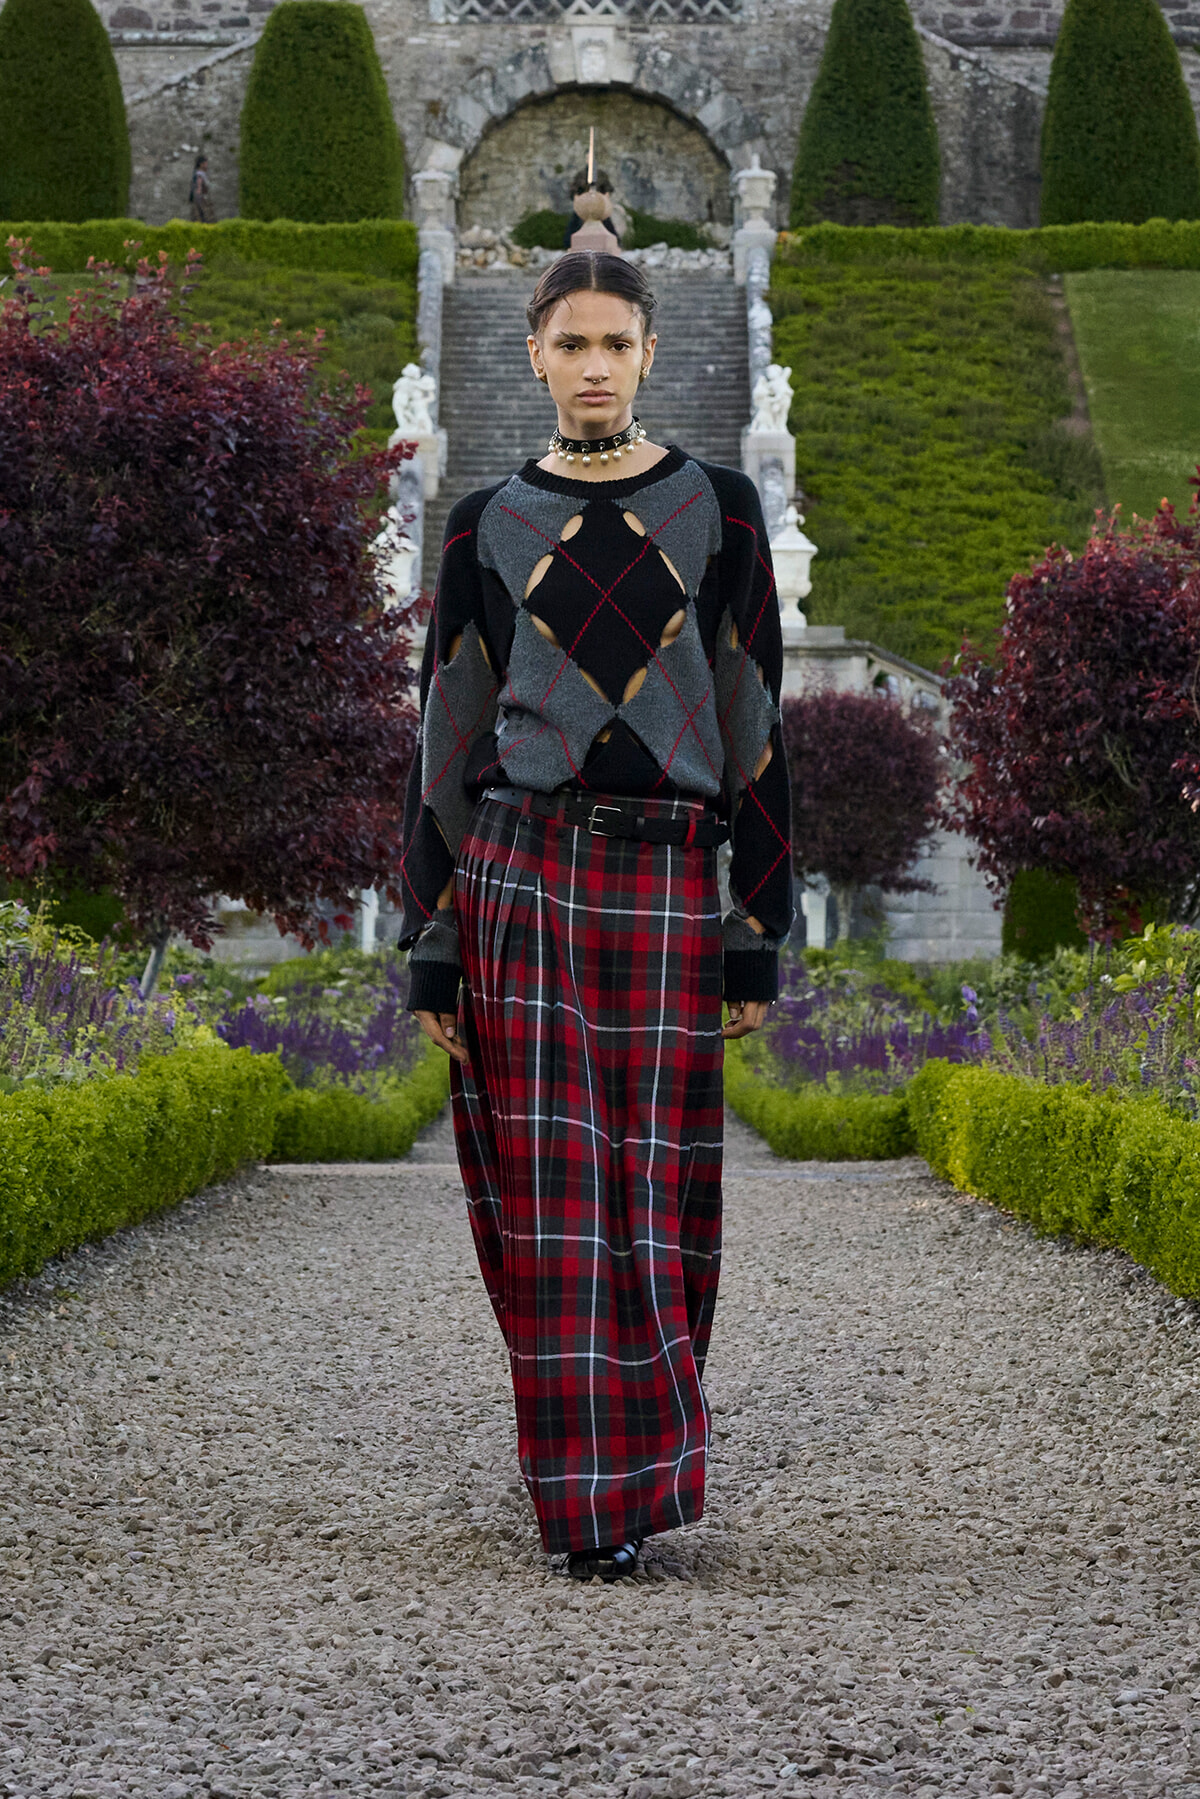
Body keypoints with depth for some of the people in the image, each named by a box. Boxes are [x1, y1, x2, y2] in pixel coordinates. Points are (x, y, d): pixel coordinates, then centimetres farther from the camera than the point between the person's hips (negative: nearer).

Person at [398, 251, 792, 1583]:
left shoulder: (716, 511, 6)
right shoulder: (487, 527, 7)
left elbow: (754, 726, 5)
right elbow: (446, 741, 6)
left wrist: (761, 937, 0)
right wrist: (429, 954, 2)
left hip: (666, 886, 0)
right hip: (519, 876, 0)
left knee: (658, 1197, 1)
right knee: (552, 1197, -1)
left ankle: (643, 1476, 16)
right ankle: (585, 1500, 8)